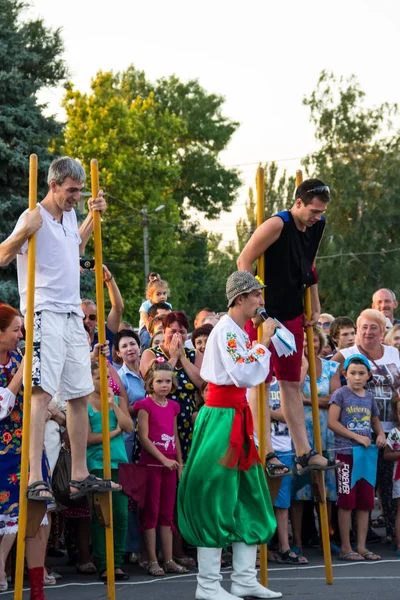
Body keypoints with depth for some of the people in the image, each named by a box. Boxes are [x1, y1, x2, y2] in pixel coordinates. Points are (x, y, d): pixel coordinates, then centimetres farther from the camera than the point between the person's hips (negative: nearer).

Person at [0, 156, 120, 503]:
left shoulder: (70, 216, 14)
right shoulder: (35, 218, -11)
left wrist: (93, 217, 28)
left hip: (73, 316, 9)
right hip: (45, 315, -9)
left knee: (80, 395, 10)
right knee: (43, 393, -16)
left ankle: (80, 476, 18)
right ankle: (35, 480, -20)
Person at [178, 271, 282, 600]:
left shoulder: (239, 331, 15)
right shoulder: (226, 331, -15)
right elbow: (244, 376, -23)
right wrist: (264, 343, -15)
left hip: (236, 415, 10)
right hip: (222, 415, -10)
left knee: (249, 496, 10)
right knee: (217, 498, -7)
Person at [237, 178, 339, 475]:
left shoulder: (317, 226, 4)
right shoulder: (277, 225, -19)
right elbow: (244, 262, -17)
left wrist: (315, 307, 15)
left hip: (292, 314, 8)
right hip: (265, 314, -8)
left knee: (292, 383, 11)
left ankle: (304, 453, 13)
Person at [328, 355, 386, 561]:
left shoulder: (369, 397, 11)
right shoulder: (341, 394, -4)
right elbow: (332, 422, -11)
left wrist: (380, 434, 4)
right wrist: (356, 437, -14)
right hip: (346, 453, -5)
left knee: (365, 502, 7)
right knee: (347, 501, -2)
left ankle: (362, 546, 13)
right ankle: (345, 547, 4)